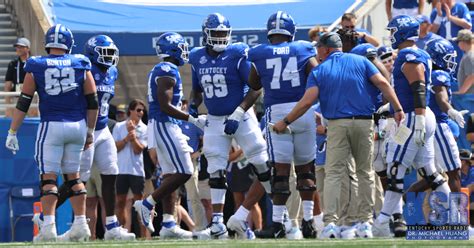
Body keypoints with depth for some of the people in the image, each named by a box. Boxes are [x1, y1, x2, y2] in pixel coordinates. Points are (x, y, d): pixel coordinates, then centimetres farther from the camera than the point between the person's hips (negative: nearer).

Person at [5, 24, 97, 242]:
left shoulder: (36, 67, 0)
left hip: (51, 126, -2)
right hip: (77, 126, 2)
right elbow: (92, 103, 5)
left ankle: (48, 226, -13)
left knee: (49, 177, -2)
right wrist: (90, 131, 16)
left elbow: (23, 103, 0)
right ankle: (80, 224, 11)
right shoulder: (81, 64, 4)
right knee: (73, 176, 13)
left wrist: (12, 132, 5)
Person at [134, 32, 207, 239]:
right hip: (165, 126, -10)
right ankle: (147, 204, -6)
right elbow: (165, 106, -20)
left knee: (171, 174, 7)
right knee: (183, 172, -10)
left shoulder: (160, 71, 17)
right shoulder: (168, 71, -14)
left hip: (163, 126, 10)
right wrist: (193, 119, -17)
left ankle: (168, 224, 4)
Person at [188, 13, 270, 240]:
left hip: (241, 117, -4)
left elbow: (255, 89, -13)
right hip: (215, 121, 4)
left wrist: (237, 115, -19)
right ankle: (218, 223, 1)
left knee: (263, 166, -6)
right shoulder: (197, 58, 3)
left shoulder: (238, 55, -12)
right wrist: (193, 105, -2)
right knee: (215, 172, 0)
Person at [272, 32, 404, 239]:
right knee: (365, 173, 11)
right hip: (364, 121, 2)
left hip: (337, 124, -2)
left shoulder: (320, 71, 5)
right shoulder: (360, 61, 10)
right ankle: (365, 223, 10)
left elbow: (308, 101, -5)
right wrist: (397, 109, 0)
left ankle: (330, 222, -14)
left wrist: (285, 122, 3)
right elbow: (382, 84, -1)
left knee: (333, 173, -2)